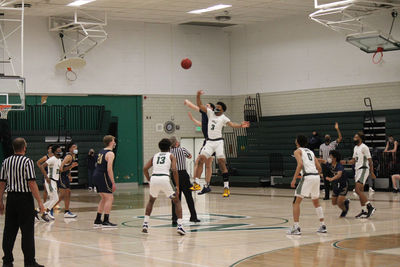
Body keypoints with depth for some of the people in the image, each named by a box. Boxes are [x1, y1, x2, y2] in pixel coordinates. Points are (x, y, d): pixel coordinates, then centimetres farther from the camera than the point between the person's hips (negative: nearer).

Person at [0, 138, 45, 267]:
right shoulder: (27, 161, -11)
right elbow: (31, 183, -15)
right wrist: (39, 202, -12)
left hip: (11, 197, 6)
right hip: (25, 198, -6)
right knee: (27, 232, -1)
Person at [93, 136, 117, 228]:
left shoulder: (101, 151, 17)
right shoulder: (110, 153, -11)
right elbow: (109, 169, -20)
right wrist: (113, 183, -18)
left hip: (96, 175, 9)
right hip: (103, 176, -9)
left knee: (104, 198, 18)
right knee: (110, 198, -6)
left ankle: (97, 220, 20)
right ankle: (106, 221, -11)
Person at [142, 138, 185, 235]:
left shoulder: (154, 156, 23)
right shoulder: (171, 156, 14)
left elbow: (145, 168, 11)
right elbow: (174, 170, -2)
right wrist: (177, 186, 2)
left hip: (154, 178, 3)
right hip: (165, 179, -3)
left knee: (151, 201, 30)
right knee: (177, 202, 13)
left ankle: (145, 224, 22)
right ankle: (180, 226, 0)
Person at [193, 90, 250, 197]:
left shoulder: (223, 118, -2)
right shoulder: (211, 113, 11)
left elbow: (231, 124, -20)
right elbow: (200, 105, 7)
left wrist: (240, 125, -39)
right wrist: (198, 96, -10)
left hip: (218, 142, -4)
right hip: (209, 142, 4)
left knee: (222, 163, -9)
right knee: (201, 159, -8)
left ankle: (226, 187, -9)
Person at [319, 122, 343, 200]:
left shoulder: (333, 144, 2)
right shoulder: (321, 146, 11)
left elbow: (340, 138, -11)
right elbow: (321, 156, 14)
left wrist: (337, 129, -18)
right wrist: (320, 165, 7)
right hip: (324, 165, 3)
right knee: (326, 180, 5)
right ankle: (327, 195, 11)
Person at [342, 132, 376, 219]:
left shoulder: (364, 147, -12)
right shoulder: (355, 148, 15)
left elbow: (370, 160, -13)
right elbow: (354, 160, 22)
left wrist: (372, 172, -16)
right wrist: (346, 162, 6)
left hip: (363, 170, -9)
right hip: (358, 170, 9)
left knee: (358, 190, -17)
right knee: (360, 191, 8)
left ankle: (370, 207, -13)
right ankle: (364, 211, 12)